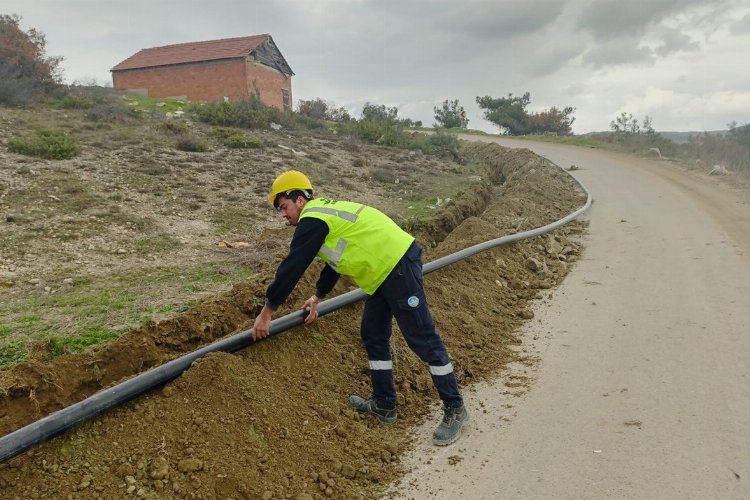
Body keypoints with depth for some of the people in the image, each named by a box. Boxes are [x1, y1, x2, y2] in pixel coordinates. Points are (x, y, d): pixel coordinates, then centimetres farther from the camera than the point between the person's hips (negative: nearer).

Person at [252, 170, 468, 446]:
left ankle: (454, 409, 7)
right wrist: (317, 296, 34)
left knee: (423, 339, -4)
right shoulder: (325, 211, 18)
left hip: (399, 266, -11)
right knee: (373, 335, 15)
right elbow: (335, 258, 30)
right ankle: (383, 405, 24)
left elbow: (291, 268, -11)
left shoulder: (312, 219, -12)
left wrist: (266, 312, -2)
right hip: (386, 270, 11)